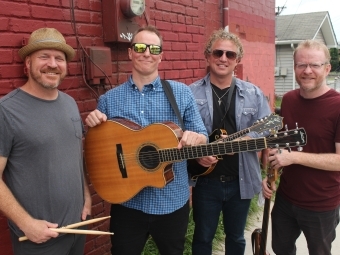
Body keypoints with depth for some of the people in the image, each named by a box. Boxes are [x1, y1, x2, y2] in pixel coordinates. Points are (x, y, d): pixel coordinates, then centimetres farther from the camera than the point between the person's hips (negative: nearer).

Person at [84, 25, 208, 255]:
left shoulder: (181, 93, -2)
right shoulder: (109, 99, 0)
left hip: (172, 200, 1)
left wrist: (194, 138, -24)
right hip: (127, 202, 0)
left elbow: (203, 137, -1)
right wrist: (94, 127, -15)